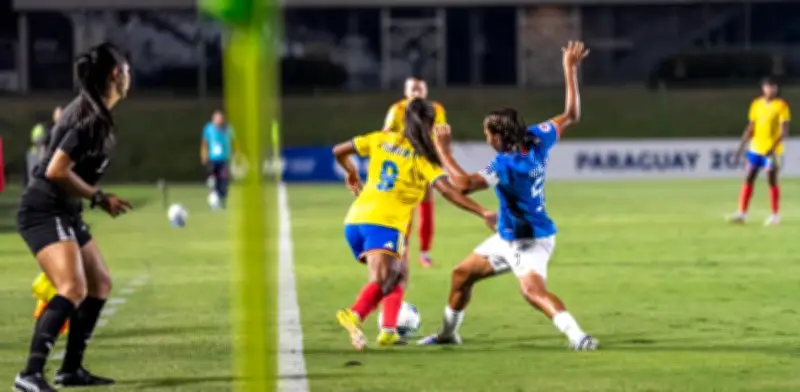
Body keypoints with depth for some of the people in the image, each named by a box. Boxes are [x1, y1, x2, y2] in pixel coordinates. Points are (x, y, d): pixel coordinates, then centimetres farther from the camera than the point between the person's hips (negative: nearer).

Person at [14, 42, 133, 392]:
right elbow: (57, 170, -23)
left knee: (100, 284, 18)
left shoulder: (92, 112, 12)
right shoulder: (91, 117, -18)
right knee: (73, 288, -26)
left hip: (64, 213, 11)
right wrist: (100, 199, -14)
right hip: (45, 212, -11)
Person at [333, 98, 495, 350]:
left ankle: (388, 330, 9)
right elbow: (447, 190, -11)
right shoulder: (423, 157, 1)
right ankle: (355, 315, -48)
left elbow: (339, 151, 21)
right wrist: (483, 213, -11)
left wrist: (351, 174, 40)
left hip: (356, 219, 6)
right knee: (381, 283, -20)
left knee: (400, 274, 21)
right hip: (385, 225, -6)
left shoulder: (382, 139, 14)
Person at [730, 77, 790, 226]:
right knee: (748, 179, 1)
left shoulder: (781, 106, -8)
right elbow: (750, 128, 13)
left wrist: (773, 148, -24)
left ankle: (775, 215, 12)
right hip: (755, 148, 5)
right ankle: (742, 213, 3)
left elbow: (784, 131, -13)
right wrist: (741, 147, 7)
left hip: (772, 151, -5)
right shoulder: (756, 104, 7)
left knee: (772, 180, 1)